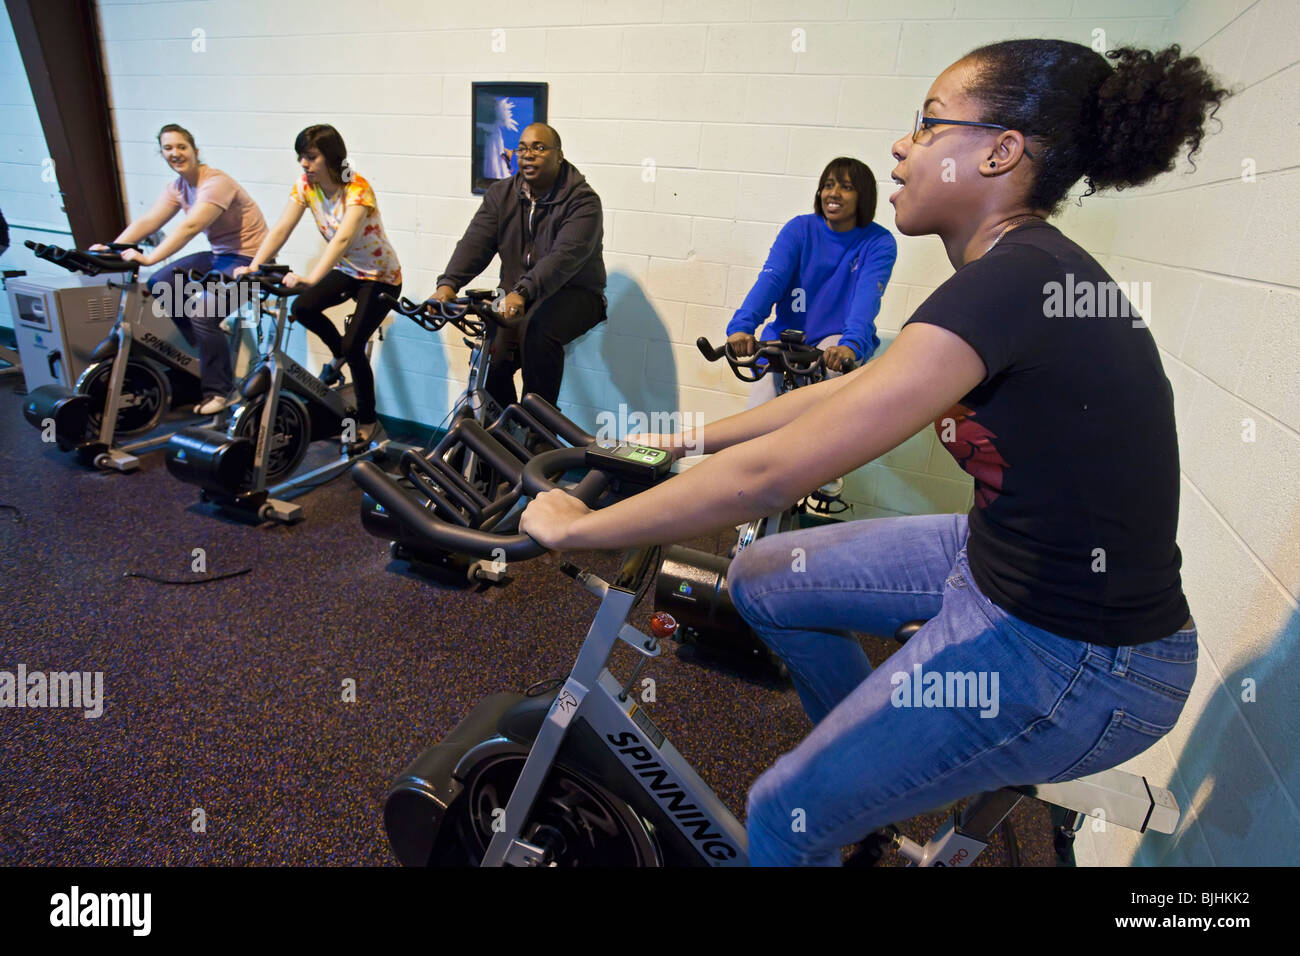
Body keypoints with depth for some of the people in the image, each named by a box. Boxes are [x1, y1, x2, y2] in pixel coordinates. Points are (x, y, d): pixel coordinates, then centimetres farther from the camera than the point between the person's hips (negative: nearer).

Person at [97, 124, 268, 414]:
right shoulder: (177, 188, 8)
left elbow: (190, 227, -31)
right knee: (160, 284, -1)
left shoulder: (216, 183, -18)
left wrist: (149, 258, -38)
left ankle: (219, 391, -8)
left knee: (202, 313, -24)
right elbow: (147, 222, -1)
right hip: (218, 256, 9)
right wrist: (110, 249, -15)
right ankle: (209, 348, 13)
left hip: (246, 258, -9)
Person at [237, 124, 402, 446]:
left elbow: (342, 239, -39)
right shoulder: (306, 185, -6)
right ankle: (339, 357, 13)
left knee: (353, 347, -15)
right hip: (345, 270, 6)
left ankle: (368, 421, 5)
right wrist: (253, 267, -28)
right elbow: (280, 230, -14)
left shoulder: (357, 188, -25)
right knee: (302, 307, -18)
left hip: (380, 276, -6)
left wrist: (311, 277, -52)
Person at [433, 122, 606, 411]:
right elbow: (475, 242, -5)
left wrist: (522, 292, -42)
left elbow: (565, 256, -27)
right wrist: (448, 284, -24)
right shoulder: (501, 194, 7)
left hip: (573, 293, -4)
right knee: (492, 361, -17)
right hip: (515, 296, 5)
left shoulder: (583, 200, -11)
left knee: (538, 331, -35)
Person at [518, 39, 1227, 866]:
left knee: (786, 817, 1)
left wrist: (578, 529, -19)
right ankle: (887, 758, 33)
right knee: (763, 579, 12)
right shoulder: (1030, 266, 3)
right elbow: (849, 392, 8)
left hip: (1073, 666, -8)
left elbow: (772, 472, -31)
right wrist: (690, 438, 10)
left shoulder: (1010, 281, -27)